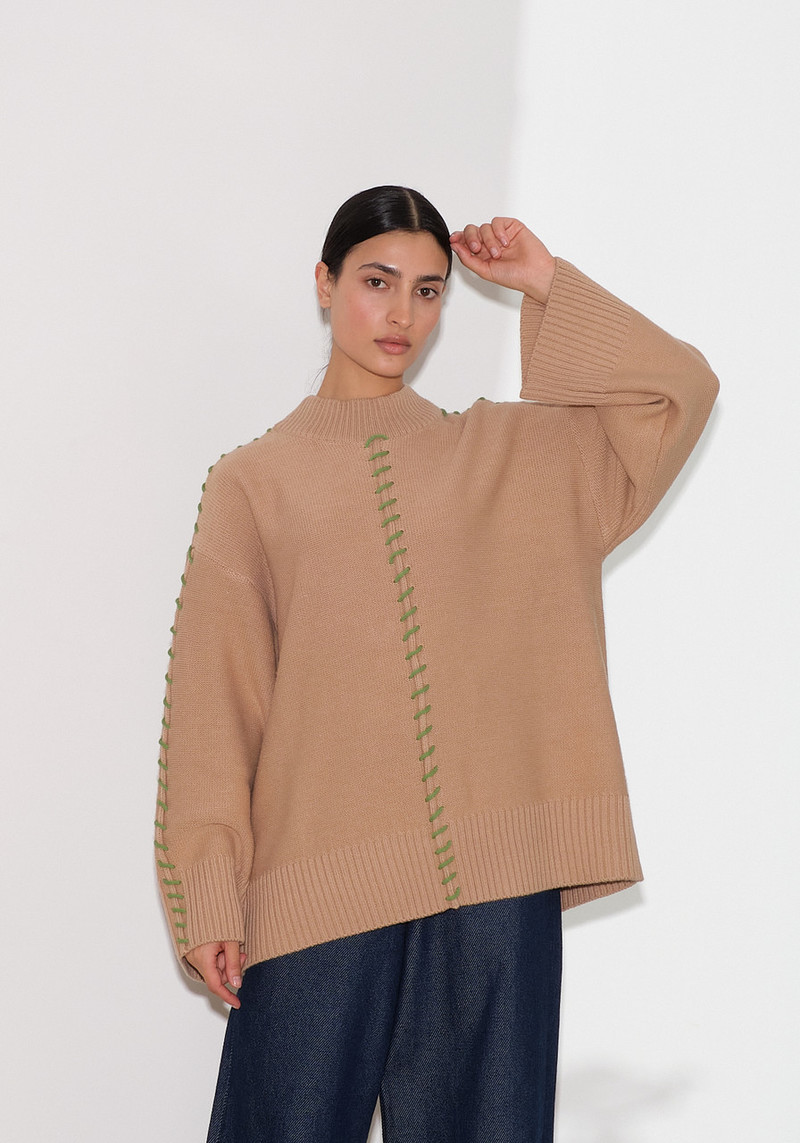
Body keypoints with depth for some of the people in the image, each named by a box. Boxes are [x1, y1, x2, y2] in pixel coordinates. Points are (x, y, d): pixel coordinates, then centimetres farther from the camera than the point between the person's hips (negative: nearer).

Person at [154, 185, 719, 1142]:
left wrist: (546, 287, 8)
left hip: (494, 880, 2)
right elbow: (213, 700, 2)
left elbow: (681, 391, 9)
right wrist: (208, 901, -4)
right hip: (320, 882, -2)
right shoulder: (255, 481, 8)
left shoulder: (504, 453, 14)